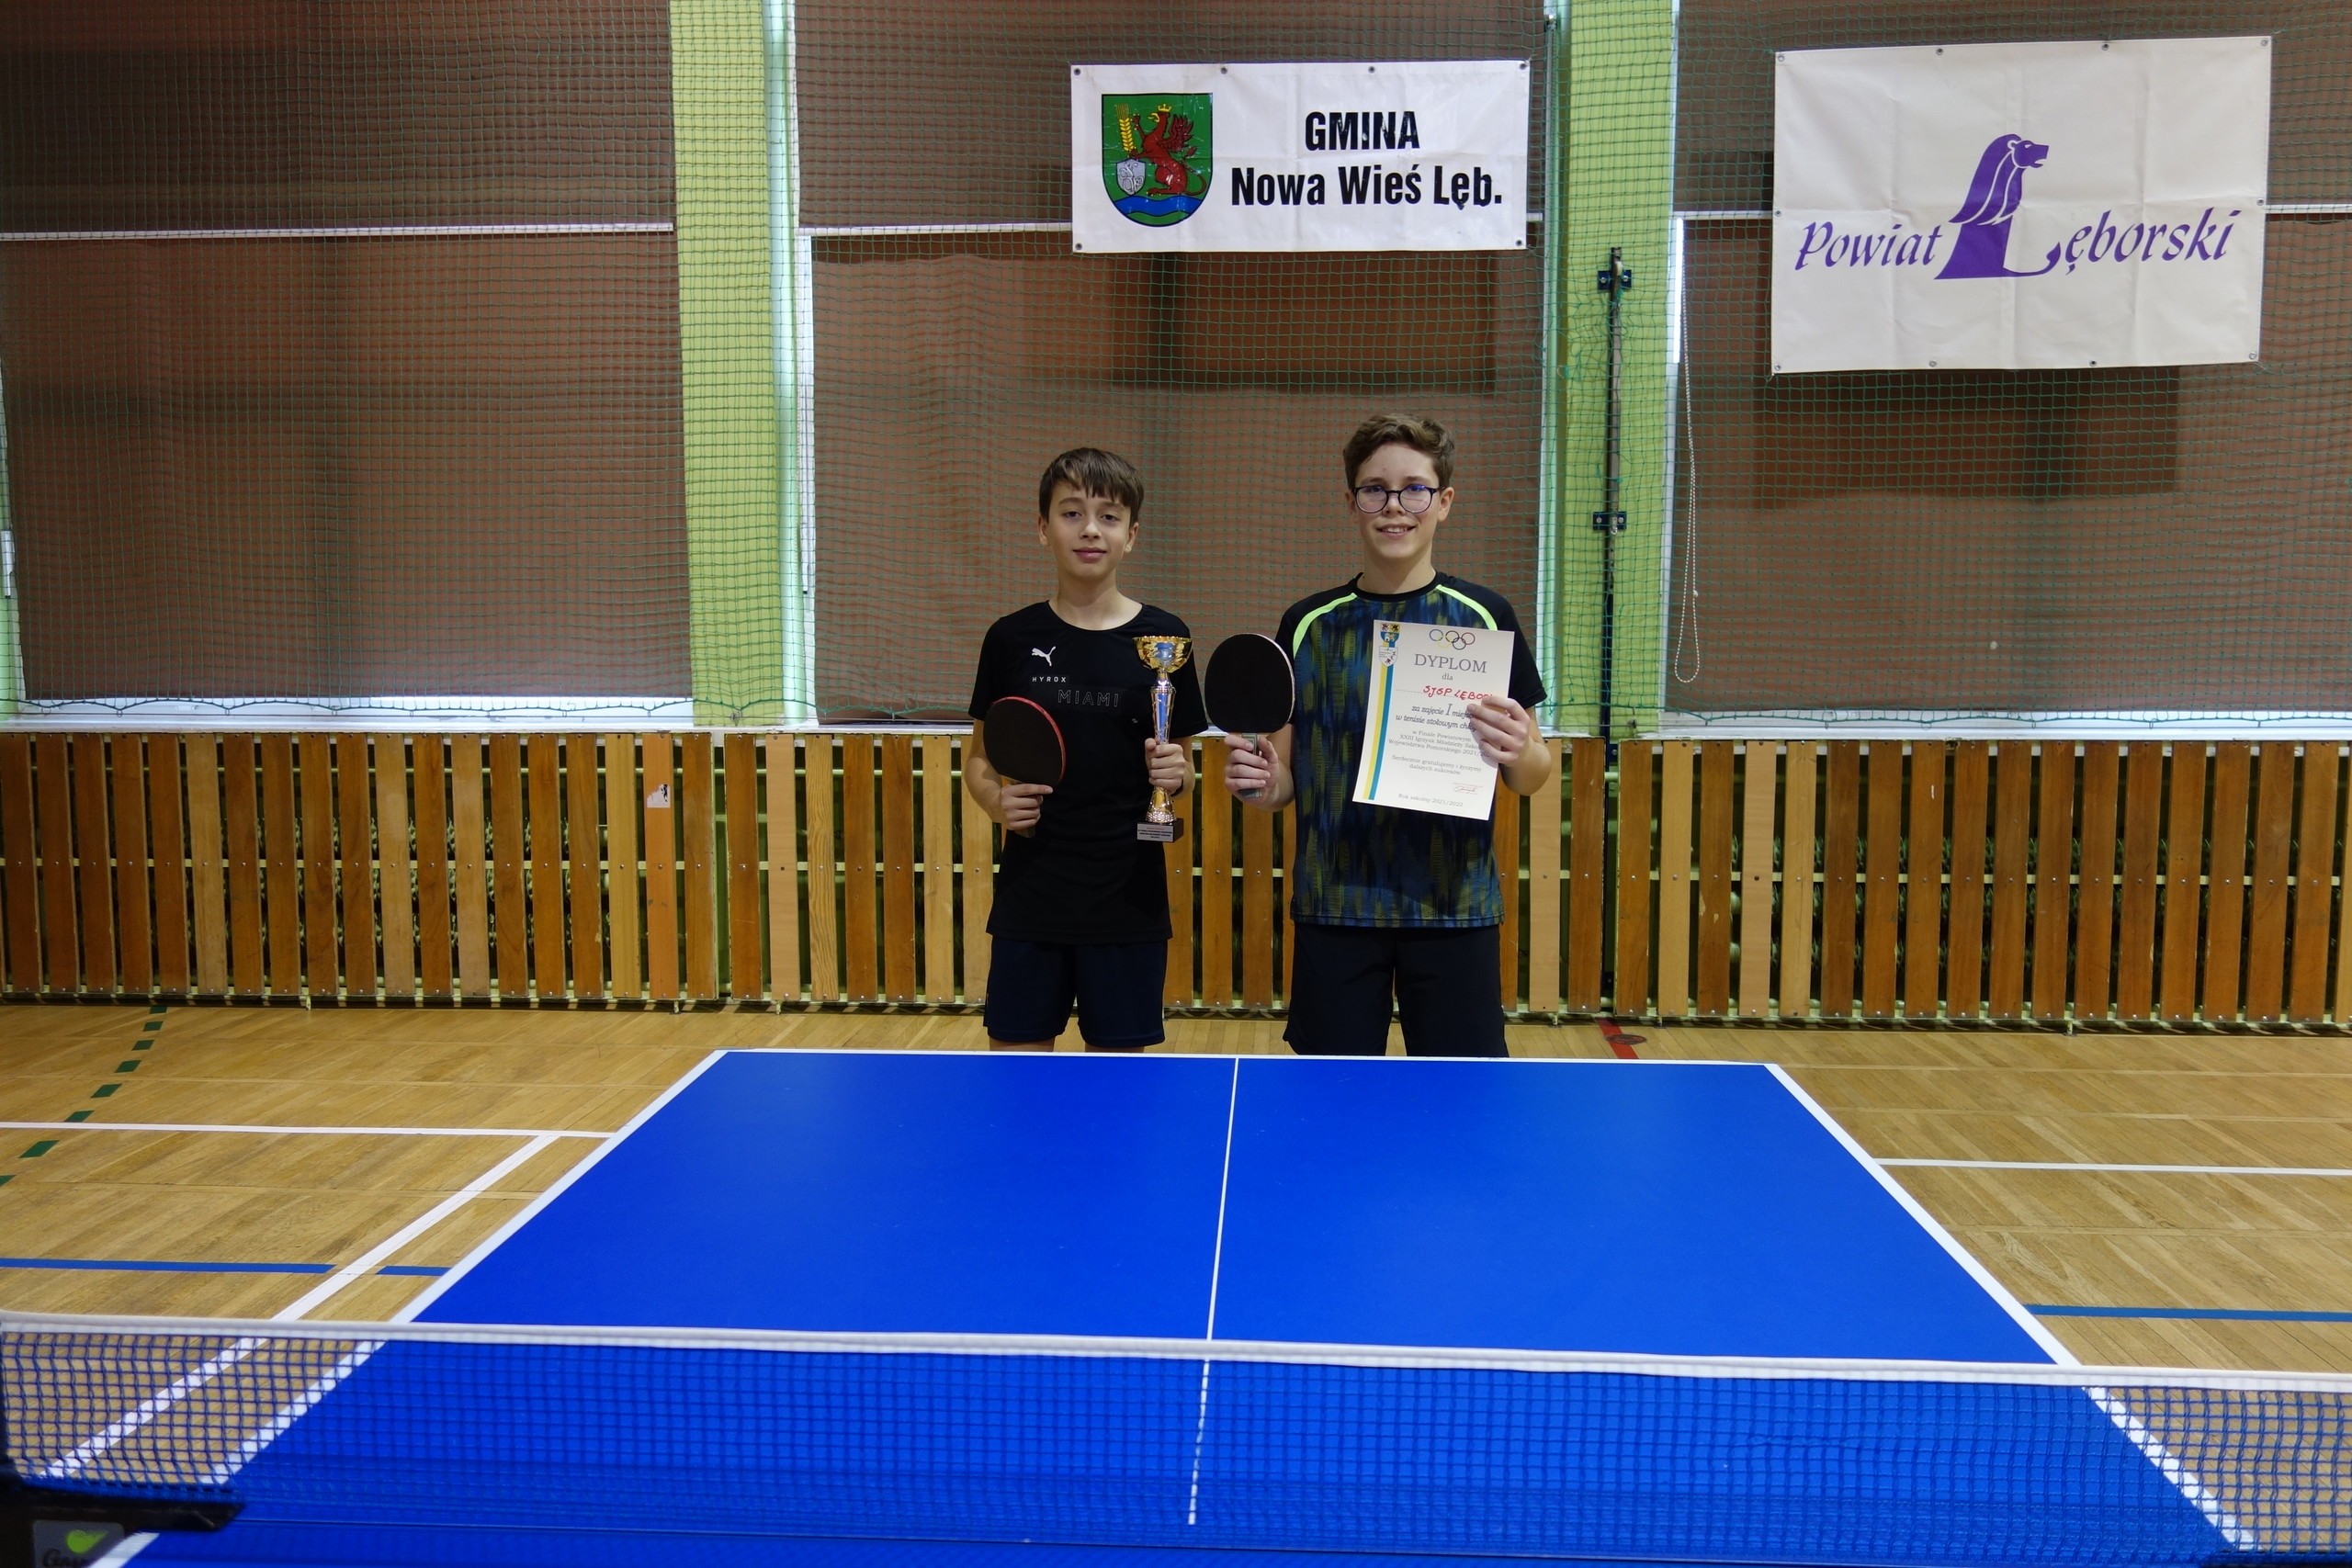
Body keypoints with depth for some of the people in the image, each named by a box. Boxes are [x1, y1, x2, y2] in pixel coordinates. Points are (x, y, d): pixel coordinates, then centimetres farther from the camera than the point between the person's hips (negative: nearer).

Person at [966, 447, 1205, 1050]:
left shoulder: (1164, 637, -1)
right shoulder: (1012, 638, 1)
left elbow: (1182, 765, 6)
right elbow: (979, 755, 10)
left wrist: (1175, 774, -15)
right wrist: (995, 799, -10)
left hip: (1129, 897, -1)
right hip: (1030, 893, 1)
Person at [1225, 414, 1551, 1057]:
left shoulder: (1483, 617, 0)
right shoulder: (1308, 623, 3)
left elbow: (1532, 775, 4)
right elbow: (1287, 777, 8)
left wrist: (1520, 754, -18)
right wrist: (1262, 782, -14)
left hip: (1454, 909, -1)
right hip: (1334, 908, 1)